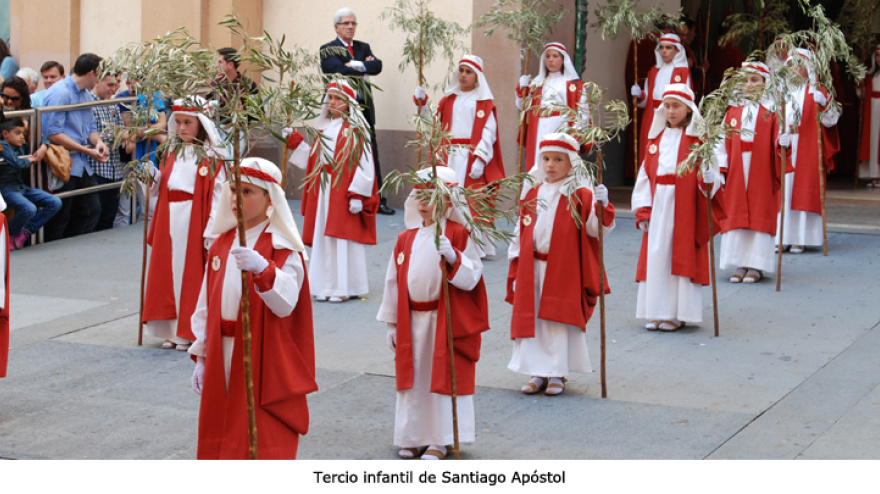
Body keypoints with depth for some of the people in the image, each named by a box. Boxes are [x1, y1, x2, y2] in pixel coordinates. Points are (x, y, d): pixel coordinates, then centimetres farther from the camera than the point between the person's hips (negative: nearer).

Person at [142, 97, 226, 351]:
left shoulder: (211, 158, -6)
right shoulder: (172, 153, 12)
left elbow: (217, 196, -11)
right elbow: (160, 189, 16)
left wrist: (211, 232, -16)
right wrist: (153, 177, -5)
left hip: (195, 221, -6)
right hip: (169, 220, 6)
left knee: (192, 274, -1)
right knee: (169, 272, 7)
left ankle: (191, 332, 8)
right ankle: (174, 331, 16)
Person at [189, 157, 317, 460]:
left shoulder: (283, 249, -9)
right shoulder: (221, 245, 10)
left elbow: (285, 303, -25)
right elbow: (205, 306, 12)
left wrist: (262, 268, -41)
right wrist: (201, 357, 8)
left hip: (264, 361, -6)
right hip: (223, 360, 6)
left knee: (264, 445, -5)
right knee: (221, 442, 11)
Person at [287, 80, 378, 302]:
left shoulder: (355, 129, -4)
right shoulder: (323, 128, 15)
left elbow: (364, 164, -10)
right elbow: (312, 159, 16)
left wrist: (357, 195, -17)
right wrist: (295, 141, 9)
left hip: (344, 190, -6)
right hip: (322, 191, 6)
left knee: (342, 239, -5)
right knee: (323, 239, 6)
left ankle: (344, 287, 2)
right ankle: (326, 286, 11)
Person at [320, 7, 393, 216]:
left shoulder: (363, 48, 16)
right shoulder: (328, 50, 1)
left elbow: (377, 66, -1)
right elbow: (341, 71, -16)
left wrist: (357, 65, -13)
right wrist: (364, 71, -7)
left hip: (364, 108, 5)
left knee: (371, 155, 4)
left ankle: (377, 201, 6)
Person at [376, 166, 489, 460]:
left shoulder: (459, 235, -7)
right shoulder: (407, 239, 7)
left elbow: (471, 277, -13)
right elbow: (394, 281, 10)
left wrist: (452, 257, -30)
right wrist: (392, 324, 10)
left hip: (447, 321, -5)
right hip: (412, 322, 5)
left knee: (443, 378, 2)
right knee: (413, 378, 9)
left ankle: (442, 440, 12)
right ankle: (414, 437, 21)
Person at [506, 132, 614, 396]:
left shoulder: (581, 195, -5)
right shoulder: (532, 193, 10)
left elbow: (595, 229, -12)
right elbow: (520, 232, 13)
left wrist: (601, 206, -29)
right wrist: (516, 263, 9)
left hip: (564, 272, -4)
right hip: (532, 270, 4)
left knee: (560, 322, 1)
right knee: (532, 320, 5)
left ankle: (557, 374, 12)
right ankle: (538, 373, 15)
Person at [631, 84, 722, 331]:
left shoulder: (698, 138, -2)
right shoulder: (656, 137, 13)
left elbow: (710, 171, -7)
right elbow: (645, 174, 12)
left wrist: (708, 180, -31)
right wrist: (643, 210, 4)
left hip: (685, 208, -4)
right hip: (658, 208, 4)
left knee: (682, 254, -2)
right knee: (656, 256, 4)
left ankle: (679, 313, 4)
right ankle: (657, 312, 10)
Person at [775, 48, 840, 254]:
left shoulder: (816, 92, 2)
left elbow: (830, 121, -8)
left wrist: (823, 104, -26)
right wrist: (779, 139, -11)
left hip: (807, 151, -3)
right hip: (784, 152, 3)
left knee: (803, 194, -4)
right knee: (782, 193, -2)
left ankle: (799, 239, -3)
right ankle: (781, 238, 0)